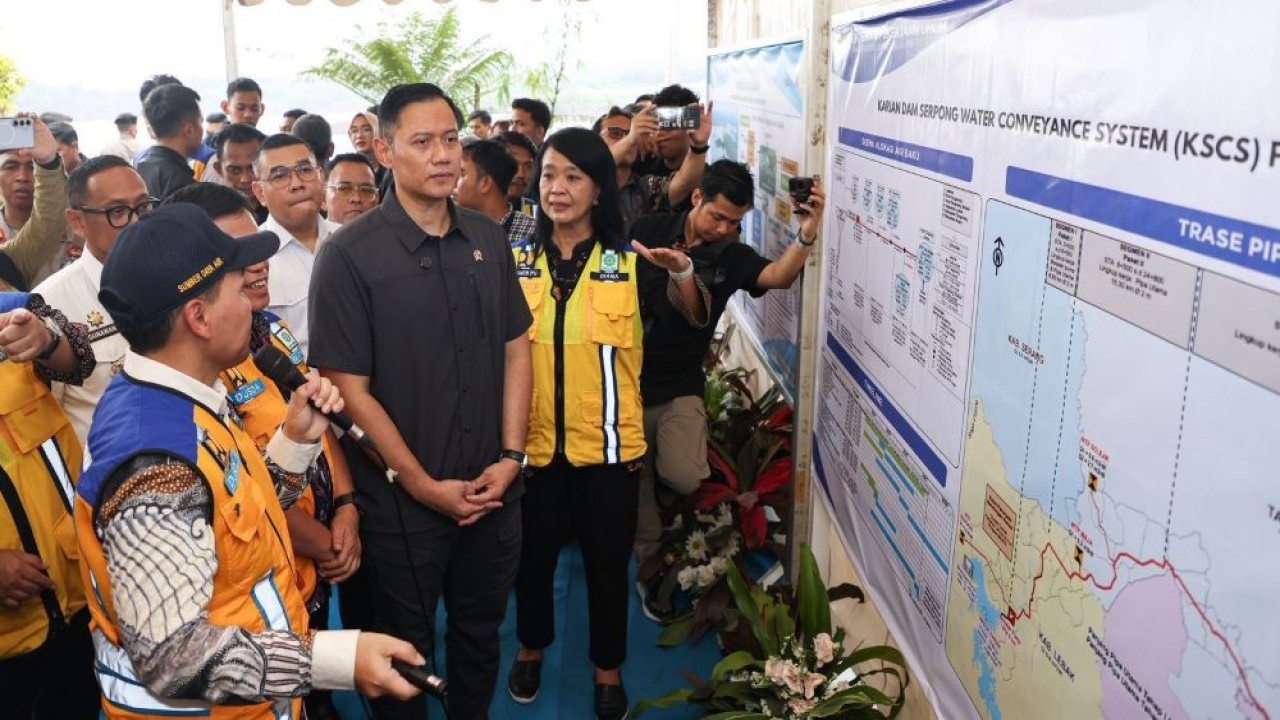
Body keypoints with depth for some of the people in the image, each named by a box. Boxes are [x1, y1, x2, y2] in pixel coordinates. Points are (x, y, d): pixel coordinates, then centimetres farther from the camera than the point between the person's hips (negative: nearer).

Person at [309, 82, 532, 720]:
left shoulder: (489, 240, 3)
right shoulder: (349, 255, -12)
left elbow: (516, 351, 7)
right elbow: (351, 389, -13)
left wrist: (510, 458, -3)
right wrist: (426, 488, -13)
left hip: (492, 493, 4)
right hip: (402, 503, -4)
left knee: (480, 636, 20)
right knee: (405, 650, 16)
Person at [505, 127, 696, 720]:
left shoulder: (628, 263, -3)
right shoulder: (516, 262, 1)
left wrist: (682, 273, -25)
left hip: (606, 443, -1)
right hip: (533, 440, 2)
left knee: (607, 561, 12)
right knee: (533, 554, 17)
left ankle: (608, 669, 33)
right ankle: (532, 648, 42)